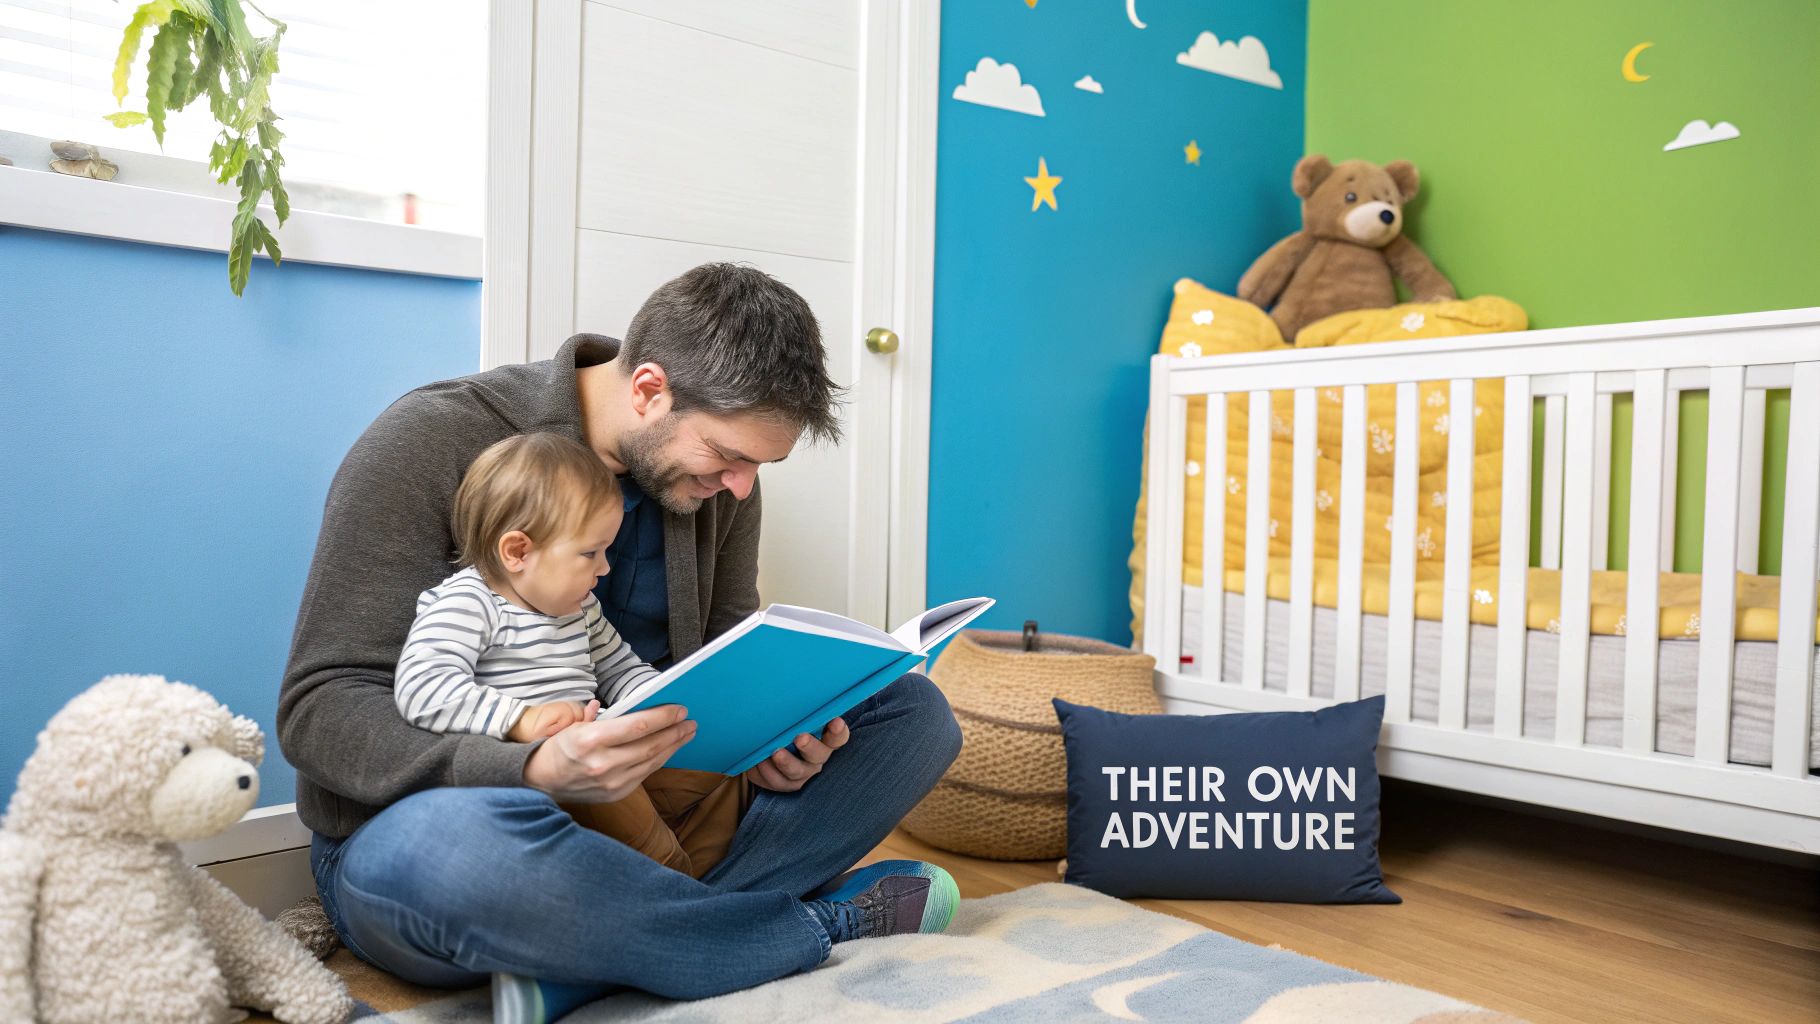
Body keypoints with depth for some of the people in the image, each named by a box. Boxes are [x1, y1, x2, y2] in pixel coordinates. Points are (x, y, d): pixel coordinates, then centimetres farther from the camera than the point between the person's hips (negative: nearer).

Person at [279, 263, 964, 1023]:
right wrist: (534, 771, -36)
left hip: (644, 815, 5)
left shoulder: (719, 478, -1)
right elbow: (320, 709, -19)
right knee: (455, 840, -42)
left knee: (912, 709, -7)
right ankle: (824, 926, -17)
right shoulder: (431, 442, -16)